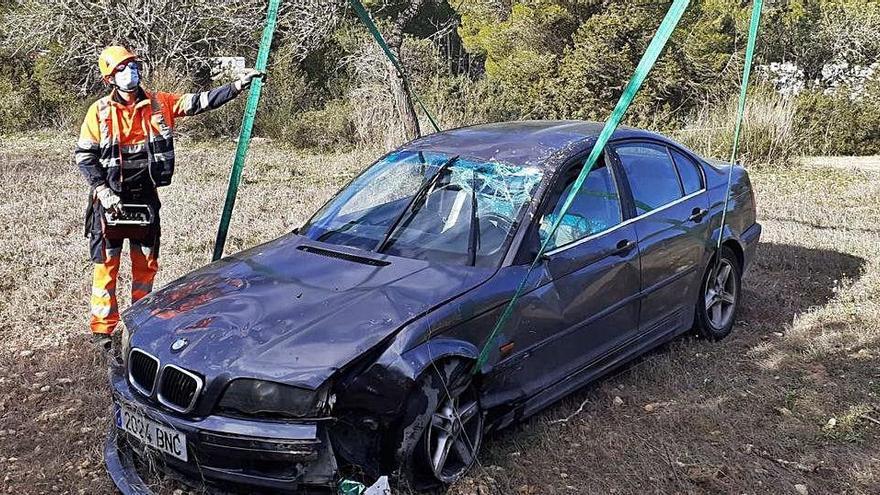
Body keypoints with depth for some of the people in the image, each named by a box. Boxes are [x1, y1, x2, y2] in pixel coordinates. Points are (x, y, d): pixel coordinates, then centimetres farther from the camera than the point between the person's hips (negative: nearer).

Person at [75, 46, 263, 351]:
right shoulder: (100, 111, -5)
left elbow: (199, 102, -3)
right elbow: (83, 156, -4)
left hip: (145, 197, 4)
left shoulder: (158, 104, 2)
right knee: (107, 264, 1)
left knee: (146, 263, 12)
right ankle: (102, 327, 11)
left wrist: (238, 85, -12)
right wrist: (103, 190, -15)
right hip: (111, 200, -3)